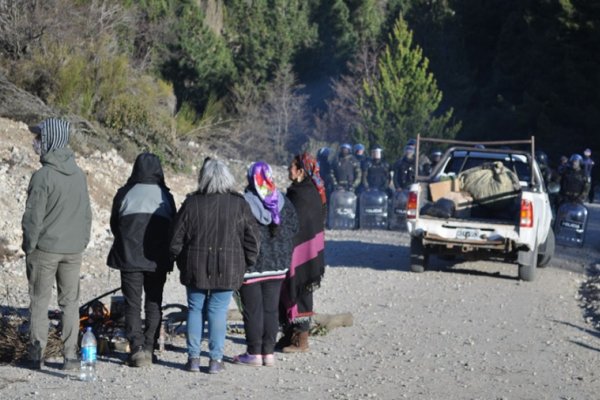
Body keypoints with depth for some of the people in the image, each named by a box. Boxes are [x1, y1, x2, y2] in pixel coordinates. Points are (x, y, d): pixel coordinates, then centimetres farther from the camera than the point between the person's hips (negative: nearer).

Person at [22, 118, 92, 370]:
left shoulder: (43, 176, -16)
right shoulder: (79, 174, 5)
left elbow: (33, 217, -13)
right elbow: (87, 214, 11)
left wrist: (29, 246, -2)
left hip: (45, 249, -5)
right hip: (73, 250, 5)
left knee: (39, 302, 5)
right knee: (70, 302, 9)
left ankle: (36, 355, 7)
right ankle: (70, 356, 8)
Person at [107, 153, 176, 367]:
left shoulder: (125, 193, -1)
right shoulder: (165, 196, 2)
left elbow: (114, 224, 7)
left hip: (129, 258, -1)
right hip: (158, 261, 1)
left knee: (132, 304, 2)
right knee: (154, 304, 12)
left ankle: (137, 349, -8)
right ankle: (149, 349, 9)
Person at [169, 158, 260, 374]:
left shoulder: (192, 203, -5)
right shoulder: (239, 204, -4)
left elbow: (176, 239, 0)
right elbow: (252, 238, -1)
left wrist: (181, 262, 14)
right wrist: (246, 264, 11)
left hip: (196, 267, 0)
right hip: (227, 269, 0)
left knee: (195, 309, 10)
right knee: (218, 311, 4)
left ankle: (193, 357, 11)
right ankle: (215, 359, 3)